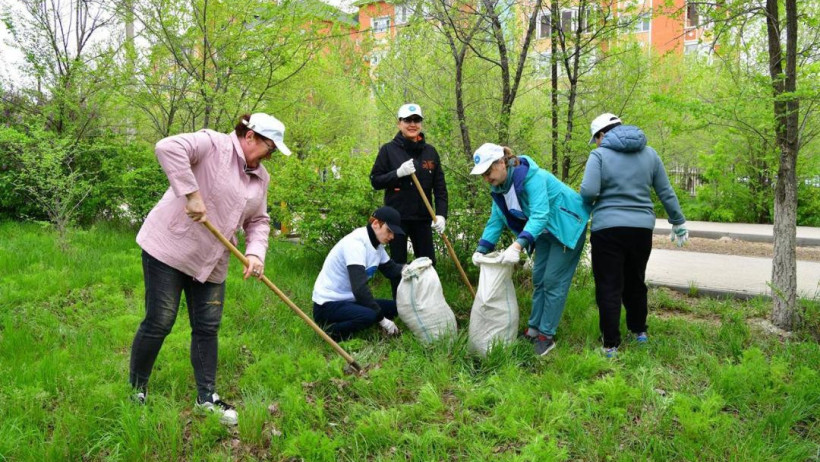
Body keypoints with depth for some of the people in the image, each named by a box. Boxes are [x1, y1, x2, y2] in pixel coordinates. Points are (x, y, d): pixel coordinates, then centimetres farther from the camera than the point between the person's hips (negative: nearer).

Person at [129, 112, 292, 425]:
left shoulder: (261, 177, 10)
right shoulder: (213, 144, -13)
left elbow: (258, 221, 13)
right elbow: (168, 147, -28)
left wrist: (255, 253, -5)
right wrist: (191, 195, -30)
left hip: (211, 261, 7)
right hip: (170, 247, -7)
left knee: (208, 328, 8)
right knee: (159, 324, -1)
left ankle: (207, 398, 19)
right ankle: (136, 393, 18)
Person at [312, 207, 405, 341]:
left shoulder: (376, 244, 7)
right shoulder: (355, 243, -22)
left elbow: (392, 270, 6)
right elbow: (359, 288, -29)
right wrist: (382, 319, -27)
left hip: (348, 300, 10)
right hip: (327, 304, -10)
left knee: (394, 307, 2)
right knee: (369, 315, -33)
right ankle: (332, 330, -9)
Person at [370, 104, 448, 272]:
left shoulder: (430, 151, 6)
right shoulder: (389, 150, -1)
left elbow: (440, 187, 4)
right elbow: (375, 181, -1)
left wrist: (441, 214, -9)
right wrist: (398, 173, -17)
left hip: (422, 218, 3)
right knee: (398, 264, 3)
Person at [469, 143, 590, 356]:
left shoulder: (531, 177, -32)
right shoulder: (499, 187, -5)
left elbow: (540, 215, -42)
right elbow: (496, 219, 0)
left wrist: (518, 245, -53)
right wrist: (482, 249, -12)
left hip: (567, 227, -8)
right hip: (545, 231, 8)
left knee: (553, 281, -7)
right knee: (538, 279, 11)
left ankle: (546, 335, 1)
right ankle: (534, 329, 19)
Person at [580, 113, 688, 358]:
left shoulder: (599, 155, -5)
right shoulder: (649, 153, 9)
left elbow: (588, 192, -17)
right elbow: (666, 193, 12)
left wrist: (590, 203, 6)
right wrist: (678, 223, 22)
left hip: (608, 228, -4)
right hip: (642, 228, 5)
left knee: (609, 287, 2)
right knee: (635, 282, 21)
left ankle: (611, 345, 4)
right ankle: (640, 331, 34)